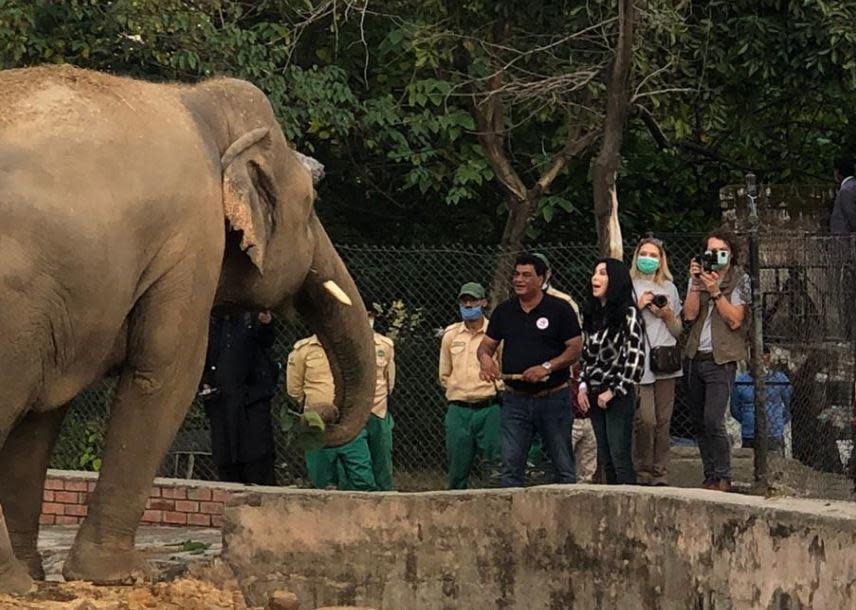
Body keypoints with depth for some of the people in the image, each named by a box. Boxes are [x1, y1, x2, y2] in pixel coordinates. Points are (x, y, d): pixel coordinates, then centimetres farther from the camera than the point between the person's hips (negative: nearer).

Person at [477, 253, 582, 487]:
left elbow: (575, 349, -5)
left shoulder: (559, 309, -3)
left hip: (553, 399, -3)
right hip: (515, 400, 3)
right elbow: (487, 344, 12)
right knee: (510, 466, -1)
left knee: (564, 467, 3)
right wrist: (485, 358, -13)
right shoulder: (504, 311, 9)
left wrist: (547, 367, -18)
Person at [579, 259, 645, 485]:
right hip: (594, 396, 7)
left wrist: (613, 391, -14)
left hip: (618, 396, -7)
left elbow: (636, 357, -15)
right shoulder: (594, 314, 12)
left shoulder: (628, 314, -10)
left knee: (620, 457, -9)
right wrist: (583, 385, 6)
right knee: (605, 459, 9)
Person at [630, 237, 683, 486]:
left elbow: (679, 331, 21)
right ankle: (642, 473, -2)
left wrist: (668, 316, 2)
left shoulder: (669, 288, 18)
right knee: (645, 419, -13)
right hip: (639, 362, -4)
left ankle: (660, 475, 6)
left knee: (663, 421, 1)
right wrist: (638, 306, -8)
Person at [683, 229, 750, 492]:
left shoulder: (740, 281, -2)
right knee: (699, 423, 7)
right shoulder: (699, 277, 11)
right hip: (695, 358, 5)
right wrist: (696, 284, -10)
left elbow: (735, 320, -11)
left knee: (713, 421, -17)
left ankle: (723, 478, -7)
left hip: (721, 359, -5)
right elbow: (690, 315, -1)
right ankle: (710, 478, 16)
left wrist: (715, 291, -17)